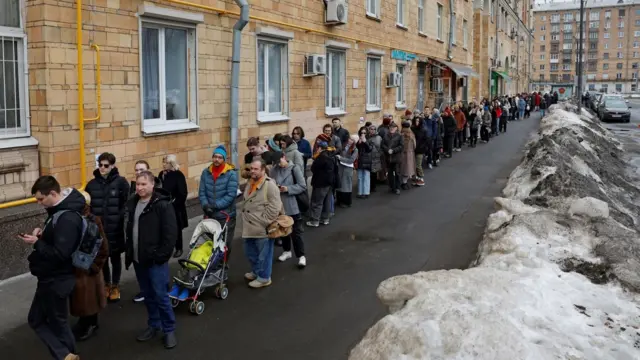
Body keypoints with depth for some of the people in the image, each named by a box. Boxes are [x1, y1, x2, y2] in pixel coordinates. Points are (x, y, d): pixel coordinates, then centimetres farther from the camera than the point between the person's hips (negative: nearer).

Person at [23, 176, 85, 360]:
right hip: (49, 278, 11)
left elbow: (60, 254, -29)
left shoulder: (68, 218, -26)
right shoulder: (58, 211, 6)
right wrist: (42, 233, 0)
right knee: (36, 319, 18)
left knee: (58, 323, 5)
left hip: (57, 280, -11)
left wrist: (36, 243, -18)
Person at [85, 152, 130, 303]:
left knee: (115, 258, 11)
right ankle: (107, 284, 33)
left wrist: (120, 220, -18)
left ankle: (115, 286, 27)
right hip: (98, 229, 3)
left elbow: (126, 205, -11)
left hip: (115, 229, -3)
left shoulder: (121, 182, -8)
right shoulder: (92, 184, 3)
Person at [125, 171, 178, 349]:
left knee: (160, 296, -3)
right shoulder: (132, 203, 8)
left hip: (155, 259, -7)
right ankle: (153, 325, 30)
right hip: (138, 259, 7)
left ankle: (169, 330, 10)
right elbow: (129, 230, 18)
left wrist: (162, 255, -17)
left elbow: (171, 233, -16)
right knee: (148, 295, 16)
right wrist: (128, 252, 13)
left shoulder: (163, 205, -14)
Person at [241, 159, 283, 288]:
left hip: (262, 228, -9)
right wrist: (245, 216, 16)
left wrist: (264, 222, -18)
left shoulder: (270, 185, -19)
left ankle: (264, 277, 22)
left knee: (263, 254, 6)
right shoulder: (250, 183, 10)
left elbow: (274, 207, -21)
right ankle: (256, 271, 42)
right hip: (250, 227, 9)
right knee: (250, 252, 22)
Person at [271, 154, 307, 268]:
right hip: (279, 205, 4)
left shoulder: (294, 168, -11)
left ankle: (301, 256, 12)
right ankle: (286, 251, 37)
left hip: (292, 206, -4)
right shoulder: (274, 170, -1)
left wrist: (288, 189, -19)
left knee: (295, 232, 2)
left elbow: (303, 186, -11)